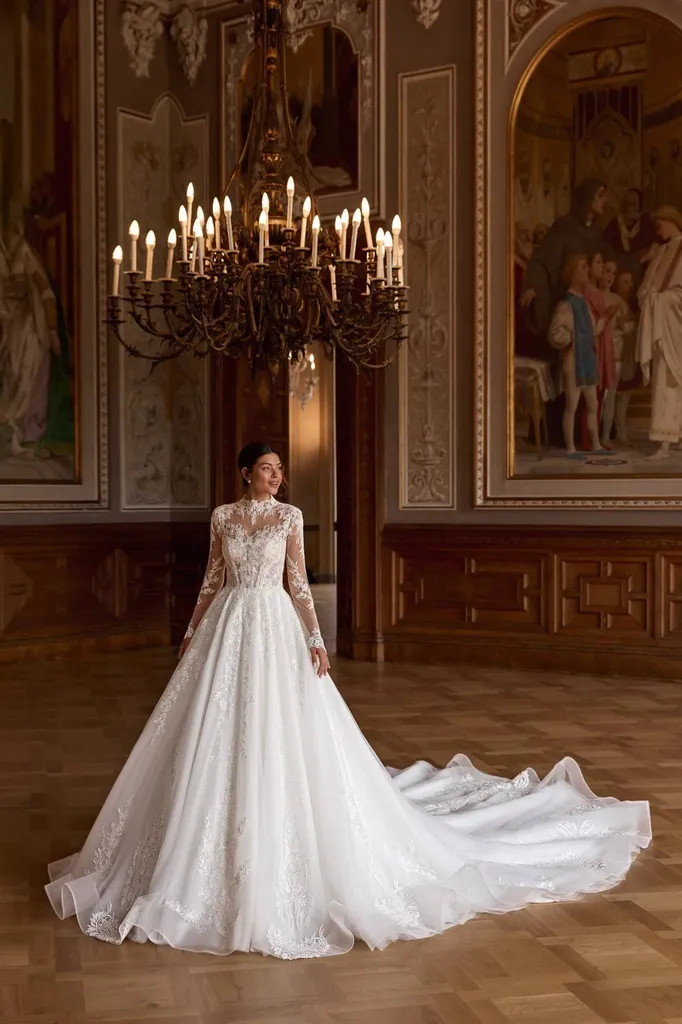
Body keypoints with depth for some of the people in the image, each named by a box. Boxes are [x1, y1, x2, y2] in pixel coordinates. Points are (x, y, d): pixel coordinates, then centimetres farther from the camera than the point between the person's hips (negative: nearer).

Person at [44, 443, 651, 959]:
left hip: (274, 628, -3)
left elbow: (299, 584, -1)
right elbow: (213, 579, 13)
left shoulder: (289, 517, 1)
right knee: (220, 737, 5)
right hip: (227, 629, 3)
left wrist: (316, 641, -10)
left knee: (280, 736, -4)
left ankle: (273, 866, 10)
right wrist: (191, 634, 11)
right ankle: (219, 854, 21)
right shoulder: (223, 517, 7)